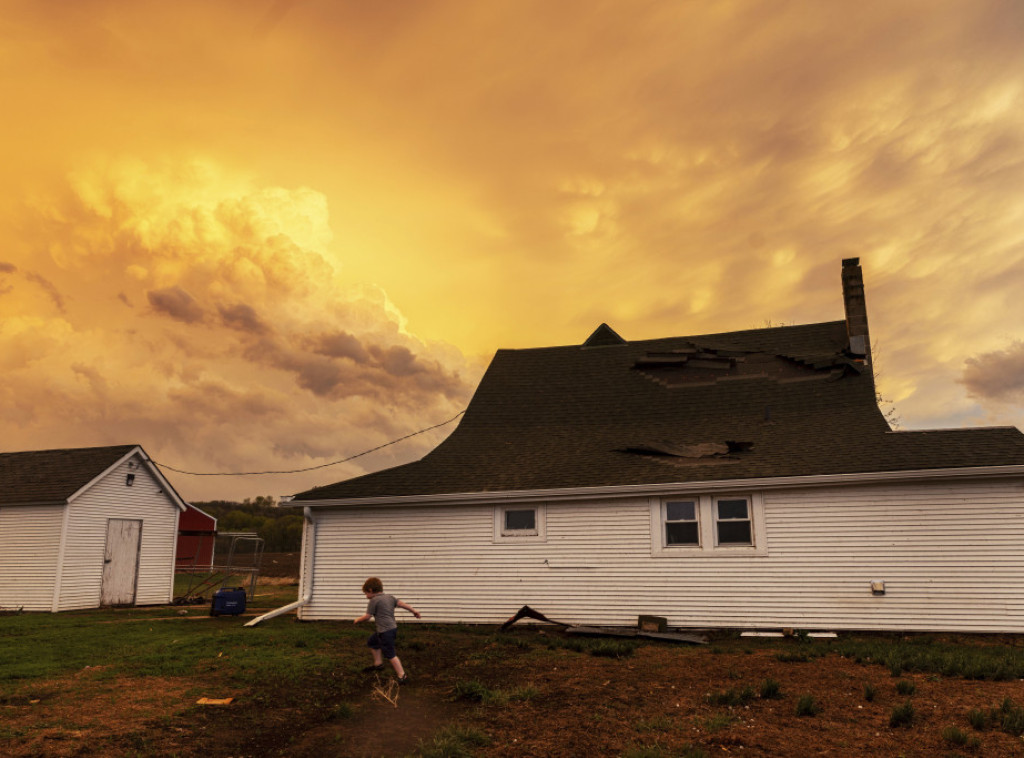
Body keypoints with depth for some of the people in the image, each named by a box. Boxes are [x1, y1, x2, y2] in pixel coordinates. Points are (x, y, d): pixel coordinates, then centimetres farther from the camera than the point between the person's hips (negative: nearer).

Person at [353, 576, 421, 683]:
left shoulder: (374, 601, -9)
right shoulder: (390, 597, 13)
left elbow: (367, 617, -8)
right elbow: (402, 604, 8)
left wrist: (357, 620, 10)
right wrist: (414, 611, 10)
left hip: (385, 631, -10)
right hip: (393, 627, 10)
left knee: (390, 654, -5)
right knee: (372, 642, 27)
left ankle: (402, 676, -7)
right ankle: (378, 664, 35)